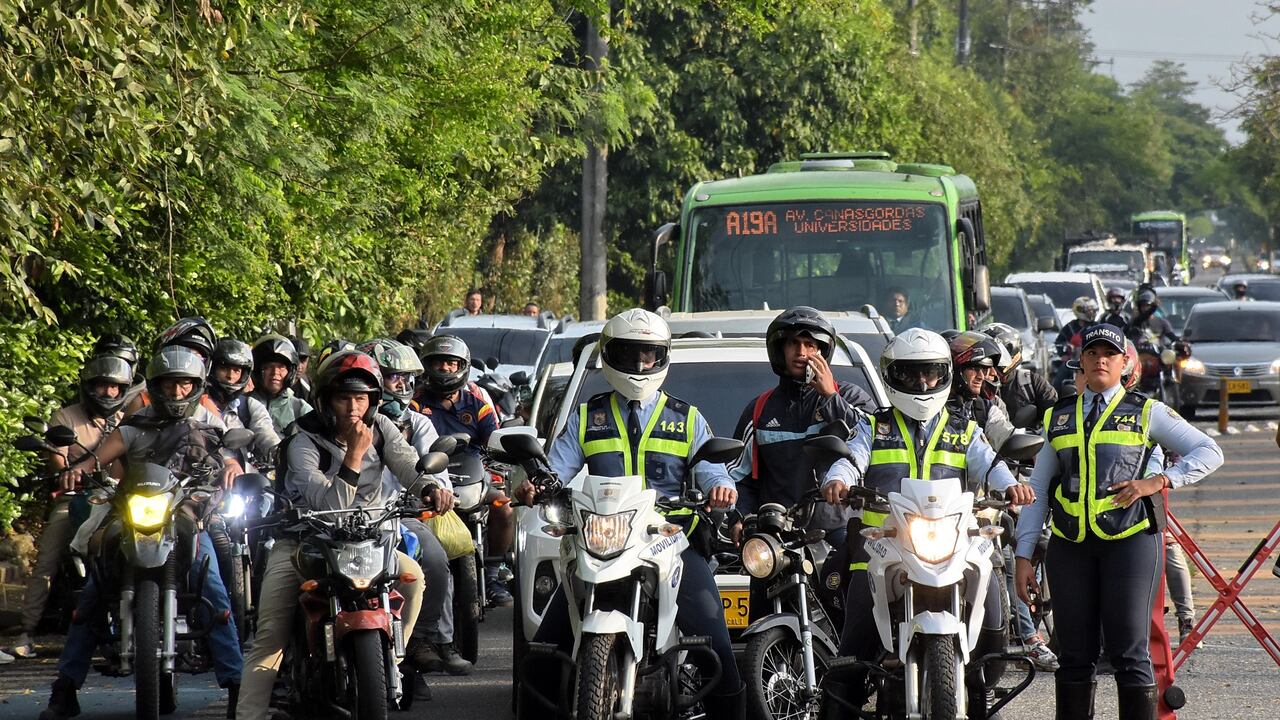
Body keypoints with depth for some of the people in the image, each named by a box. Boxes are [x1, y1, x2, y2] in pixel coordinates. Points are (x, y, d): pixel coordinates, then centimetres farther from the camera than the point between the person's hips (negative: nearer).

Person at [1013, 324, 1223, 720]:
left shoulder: (1146, 412, 8)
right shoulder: (1058, 418, 16)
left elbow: (1209, 453, 5)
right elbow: (1037, 489, 15)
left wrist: (1158, 482, -8)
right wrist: (1024, 555, 7)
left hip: (1130, 540, -3)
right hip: (1070, 548, 3)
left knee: (1129, 653, -6)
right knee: (1074, 655, 3)